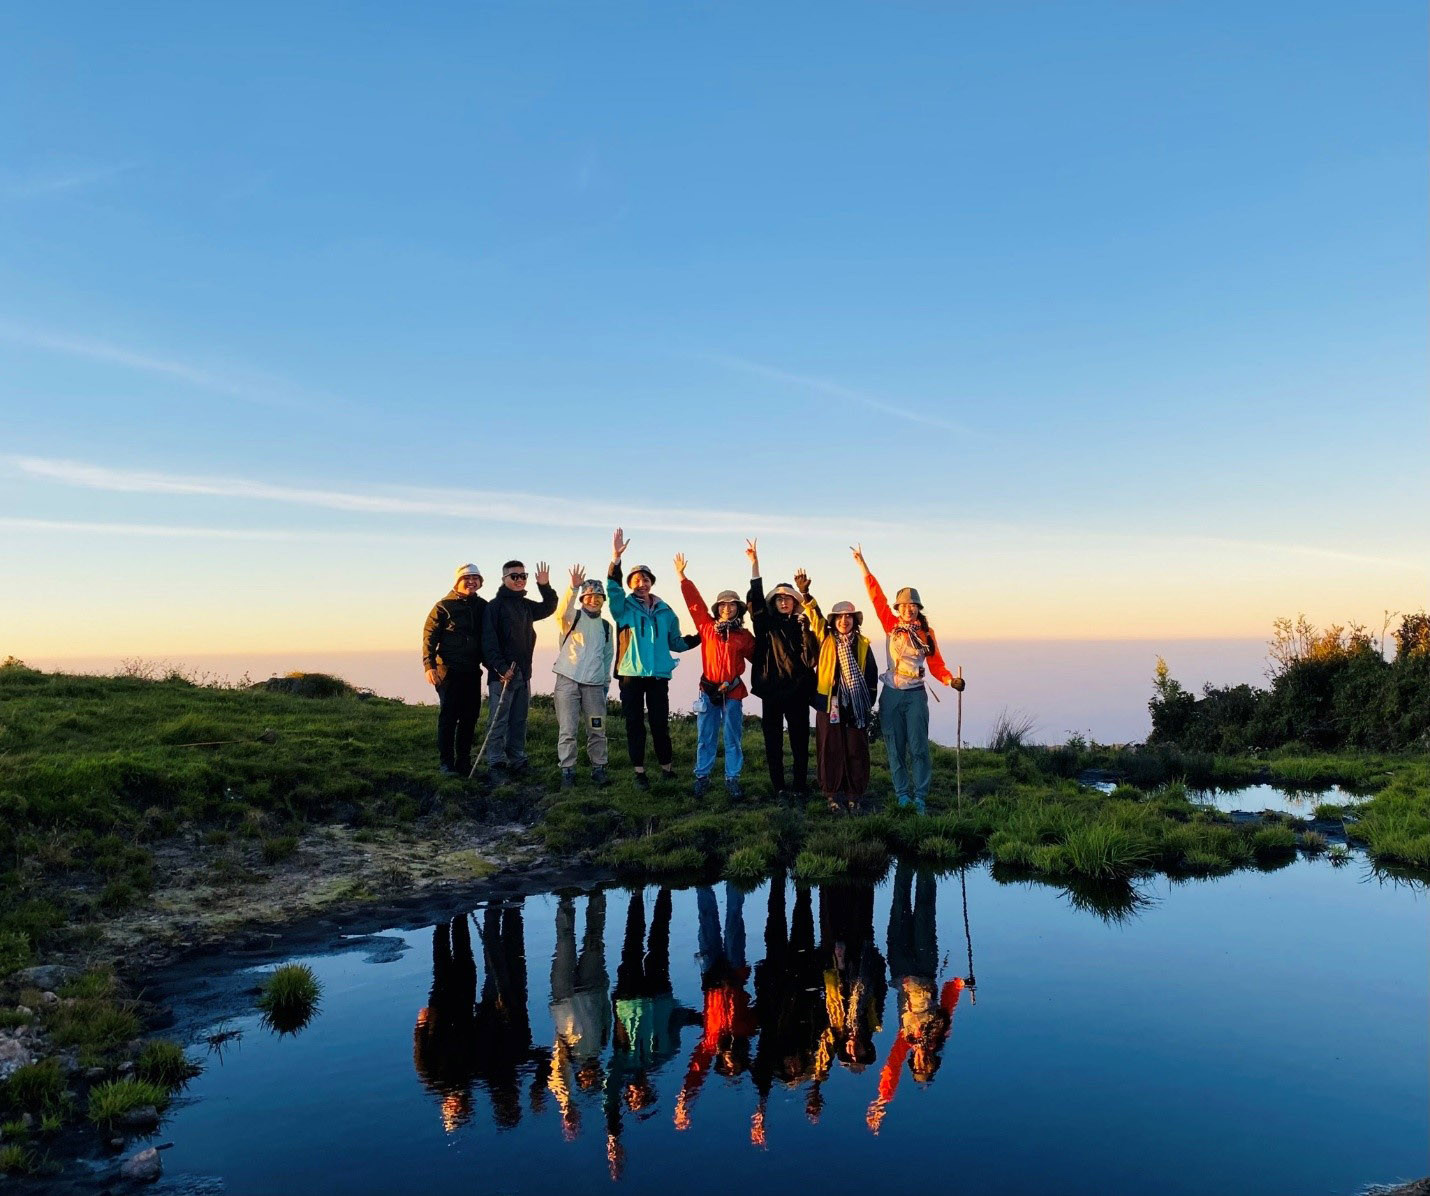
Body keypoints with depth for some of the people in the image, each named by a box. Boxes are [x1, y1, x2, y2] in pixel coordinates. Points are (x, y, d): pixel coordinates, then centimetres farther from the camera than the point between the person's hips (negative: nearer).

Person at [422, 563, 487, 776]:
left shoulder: (483, 607, 10)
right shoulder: (444, 606, -3)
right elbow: (429, 636, -6)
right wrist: (429, 665, -14)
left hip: (473, 671, 5)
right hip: (449, 670, -5)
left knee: (470, 717, 8)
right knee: (449, 716, -3)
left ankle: (464, 762, 17)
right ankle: (447, 764, 3)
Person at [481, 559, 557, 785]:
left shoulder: (526, 605, 15)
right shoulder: (495, 605, -7)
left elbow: (548, 608, 29)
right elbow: (489, 641, -14)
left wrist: (545, 586, 12)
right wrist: (501, 668, -21)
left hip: (523, 673, 7)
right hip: (502, 673, -7)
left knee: (519, 720, 11)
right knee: (499, 720, -5)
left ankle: (518, 761, 17)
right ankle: (497, 765, -2)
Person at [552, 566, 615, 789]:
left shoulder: (606, 626, 17)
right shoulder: (573, 617, 3)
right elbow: (562, 612, -23)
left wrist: (606, 681, 17)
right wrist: (573, 587, -38)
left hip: (594, 684, 4)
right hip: (568, 681, -3)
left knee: (597, 730, 5)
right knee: (567, 731, -2)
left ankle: (598, 768, 18)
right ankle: (567, 771, 7)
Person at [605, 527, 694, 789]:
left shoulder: (665, 612, 11)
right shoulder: (624, 607, 3)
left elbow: (675, 642, 18)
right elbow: (613, 589, -16)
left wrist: (698, 638, 4)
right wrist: (616, 558, -29)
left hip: (659, 675, 1)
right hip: (631, 675, -1)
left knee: (660, 723, 3)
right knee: (635, 724, 4)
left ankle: (667, 767, 18)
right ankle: (639, 771, 13)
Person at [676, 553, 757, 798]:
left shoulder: (744, 636, 1)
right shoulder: (707, 627, 1)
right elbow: (694, 601, 1)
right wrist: (681, 575, 0)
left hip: (733, 692, 0)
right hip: (708, 690, 0)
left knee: (733, 739, 5)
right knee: (705, 738, 9)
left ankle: (732, 780, 16)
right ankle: (702, 777, 20)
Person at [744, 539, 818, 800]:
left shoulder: (800, 625, 6)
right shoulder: (766, 624, 5)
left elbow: (811, 658, -5)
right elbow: (755, 598, -7)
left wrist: (806, 629, -16)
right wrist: (754, 562, -14)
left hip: (797, 691, 0)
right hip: (772, 690, 0)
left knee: (800, 740, 3)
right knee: (773, 741, 4)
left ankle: (800, 787, 12)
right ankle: (778, 787, 13)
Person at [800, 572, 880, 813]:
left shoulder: (862, 644, 7)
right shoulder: (826, 639, 6)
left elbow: (871, 675, 10)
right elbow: (814, 615, -5)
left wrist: (869, 703, 6)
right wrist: (804, 593, -20)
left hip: (856, 706, 1)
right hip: (829, 704, -1)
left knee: (856, 750, 3)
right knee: (831, 750, 3)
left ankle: (855, 794, 13)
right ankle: (832, 794, 13)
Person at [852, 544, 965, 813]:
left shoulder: (927, 633, 3)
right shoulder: (891, 625, 3)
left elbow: (936, 664, 2)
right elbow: (876, 595, 2)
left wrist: (950, 680, -17)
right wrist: (862, 563, 1)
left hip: (916, 695, -1)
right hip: (892, 695, 1)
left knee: (918, 747, -4)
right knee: (895, 748, 5)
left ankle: (920, 797, 3)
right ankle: (902, 795, 14)